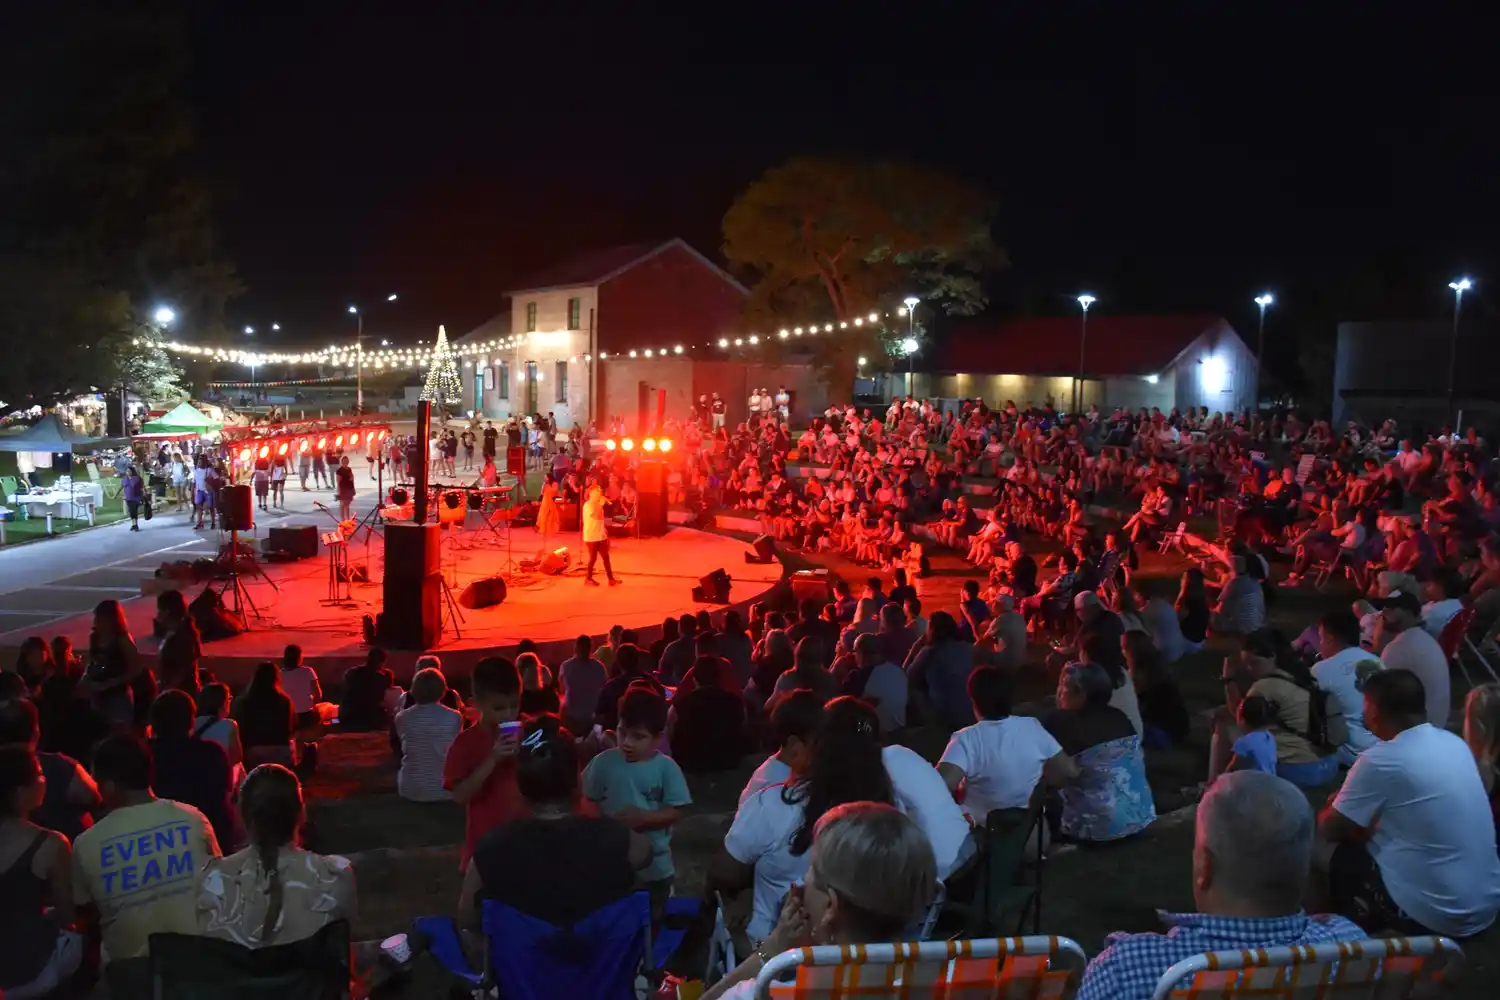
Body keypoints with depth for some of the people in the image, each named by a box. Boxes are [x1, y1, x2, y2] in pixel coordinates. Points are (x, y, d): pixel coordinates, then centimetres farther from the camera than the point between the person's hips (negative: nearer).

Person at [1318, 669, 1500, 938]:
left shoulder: (1381, 760, -18)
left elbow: (1329, 829, -6)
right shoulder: (1455, 743, 4)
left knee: (1323, 851, 5)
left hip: (1436, 915, -7)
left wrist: (1333, 807, 14)